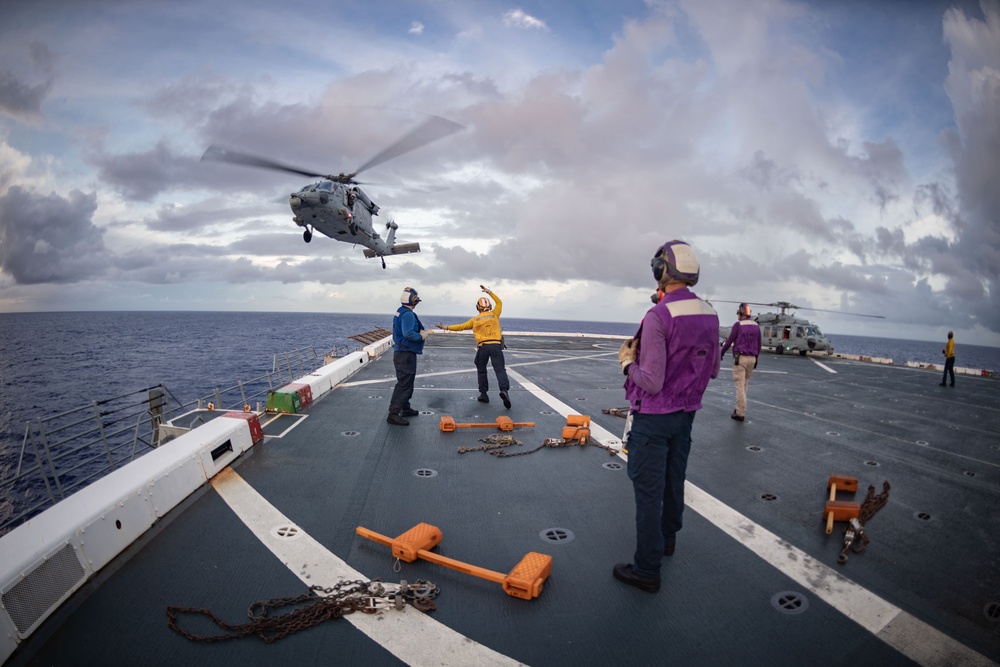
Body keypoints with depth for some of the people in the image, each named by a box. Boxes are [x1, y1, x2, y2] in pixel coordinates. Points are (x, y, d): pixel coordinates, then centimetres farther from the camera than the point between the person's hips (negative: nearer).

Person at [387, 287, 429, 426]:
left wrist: (421, 331, 3)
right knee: (404, 384, -8)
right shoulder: (408, 314, -19)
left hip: (400, 352, 10)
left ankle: (405, 409, 32)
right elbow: (408, 333, -30)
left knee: (406, 382, 21)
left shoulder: (399, 312, 12)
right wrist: (422, 336, -14)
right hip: (406, 354, -10)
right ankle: (393, 414, -7)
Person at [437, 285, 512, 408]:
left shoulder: (475, 319, 11)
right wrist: (489, 291, 33)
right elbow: (499, 302, 28)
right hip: (496, 345, 0)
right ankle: (504, 390, -29)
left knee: (481, 370, 17)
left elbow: (461, 326, 14)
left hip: (483, 347, 0)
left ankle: (484, 394, 18)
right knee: (500, 369, -6)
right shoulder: (494, 314, 11)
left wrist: (446, 327, 24)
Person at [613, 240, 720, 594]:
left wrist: (628, 362, -7)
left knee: (648, 491, 3)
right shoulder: (710, 315, 1)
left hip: (653, 418, -7)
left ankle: (646, 570, 15)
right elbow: (713, 370, 11)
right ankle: (667, 538, 45)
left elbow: (651, 382, -24)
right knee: (674, 480, 24)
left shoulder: (658, 317, -24)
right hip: (686, 414, 8)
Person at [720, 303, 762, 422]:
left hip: (740, 358, -6)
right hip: (751, 358, 6)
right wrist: (756, 358, 21)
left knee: (740, 385, -4)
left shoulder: (738, 325, -9)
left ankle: (740, 413, -5)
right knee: (744, 384, 16)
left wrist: (721, 353, 6)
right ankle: (740, 408, 20)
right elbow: (758, 344, 12)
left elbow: (729, 341, -7)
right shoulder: (756, 326, 9)